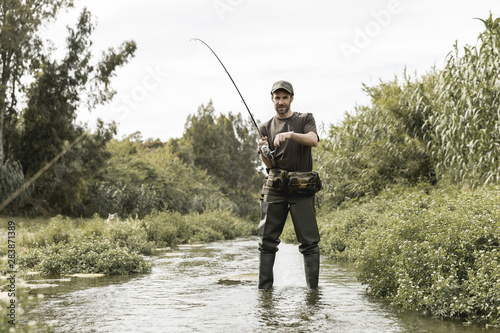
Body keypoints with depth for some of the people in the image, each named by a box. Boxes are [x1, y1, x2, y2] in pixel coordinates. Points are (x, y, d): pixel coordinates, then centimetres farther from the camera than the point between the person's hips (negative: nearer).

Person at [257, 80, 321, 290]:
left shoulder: (305, 120, 8)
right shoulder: (266, 128, 13)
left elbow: (313, 140, -14)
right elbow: (269, 165, 5)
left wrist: (290, 134, -30)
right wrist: (264, 152, -17)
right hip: (274, 188, 2)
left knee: (309, 242, -5)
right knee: (267, 240, 1)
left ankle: (313, 288, -1)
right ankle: (264, 289, 6)